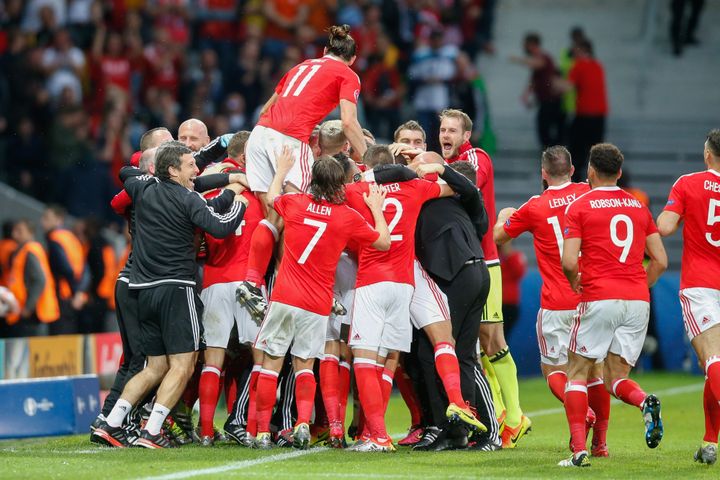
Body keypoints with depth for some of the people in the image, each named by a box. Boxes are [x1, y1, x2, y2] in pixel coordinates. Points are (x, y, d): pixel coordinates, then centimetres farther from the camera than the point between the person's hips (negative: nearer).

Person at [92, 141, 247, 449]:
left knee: (156, 368, 15)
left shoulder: (144, 190, 10)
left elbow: (126, 173, 33)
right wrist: (237, 203, -2)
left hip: (145, 291, 7)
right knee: (182, 365, -4)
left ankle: (110, 424, 5)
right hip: (176, 288, -7)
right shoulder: (188, 199, -7)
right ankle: (151, 432, -15)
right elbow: (219, 227, -20)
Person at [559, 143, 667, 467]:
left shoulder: (579, 207, 1)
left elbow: (569, 262, -8)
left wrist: (574, 282, 12)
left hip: (599, 299, -4)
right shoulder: (639, 207, 15)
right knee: (616, 378, 13)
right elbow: (660, 261, 12)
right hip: (637, 301, 4)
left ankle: (579, 450, -7)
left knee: (578, 373, 7)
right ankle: (645, 403, -22)